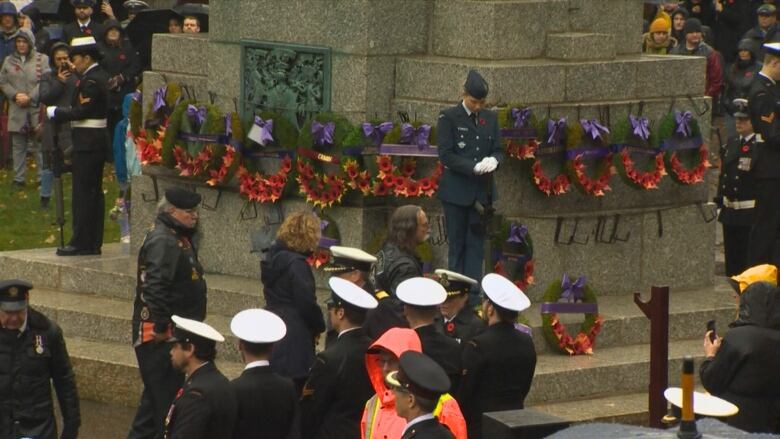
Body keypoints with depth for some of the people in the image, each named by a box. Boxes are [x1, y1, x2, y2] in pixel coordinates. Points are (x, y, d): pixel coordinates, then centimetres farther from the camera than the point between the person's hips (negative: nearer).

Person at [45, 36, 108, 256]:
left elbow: (82, 111, -21)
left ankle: (80, 242, -5)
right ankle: (94, 243, 14)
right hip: (98, 141, 10)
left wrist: (54, 112, -11)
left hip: (87, 143, -10)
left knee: (82, 192, -7)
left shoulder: (90, 80, -17)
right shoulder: (100, 76, 14)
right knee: (95, 192, 11)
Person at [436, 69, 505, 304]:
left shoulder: (490, 118, 9)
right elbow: (445, 154, -11)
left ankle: (473, 295, 4)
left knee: (476, 242, 3)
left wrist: (494, 160, -13)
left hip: (482, 191, 4)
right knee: (457, 244, 2)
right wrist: (474, 167, -20)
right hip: (456, 191, -4)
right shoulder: (449, 117, -5)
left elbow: (498, 150, 12)